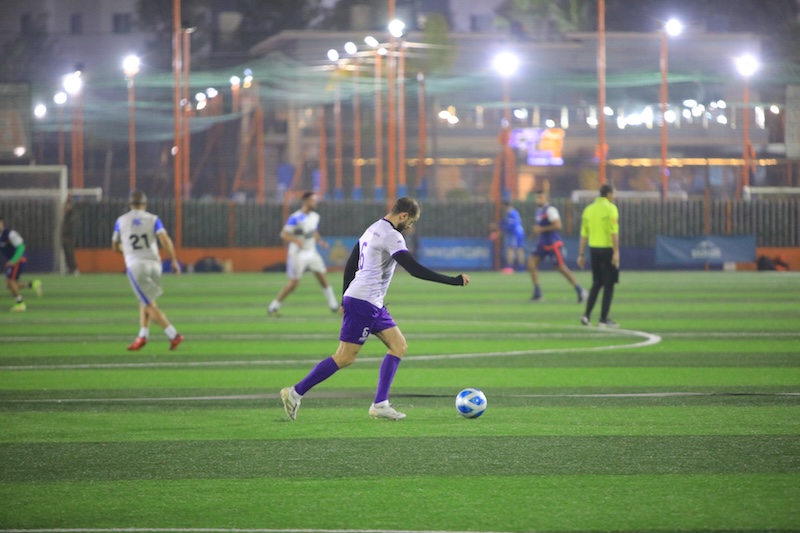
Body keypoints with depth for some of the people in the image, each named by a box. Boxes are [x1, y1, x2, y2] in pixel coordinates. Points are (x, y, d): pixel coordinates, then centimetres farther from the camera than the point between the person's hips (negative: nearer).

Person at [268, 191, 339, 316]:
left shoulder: (315, 216, 7)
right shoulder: (295, 218, -16)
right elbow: (284, 234, -18)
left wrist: (320, 241, 3)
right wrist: (296, 241, -35)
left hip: (312, 253, 6)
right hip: (298, 254, -6)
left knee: (322, 277, 1)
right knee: (293, 283, -7)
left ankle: (334, 306, 10)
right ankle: (273, 307, 4)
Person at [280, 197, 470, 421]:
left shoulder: (373, 230, 15)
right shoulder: (391, 236, -15)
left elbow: (350, 265, 19)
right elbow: (415, 269, -21)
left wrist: (346, 298, 25)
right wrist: (454, 281, -18)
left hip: (373, 304, 10)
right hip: (363, 303, -10)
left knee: (399, 345, 5)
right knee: (345, 357, -7)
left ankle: (380, 404, 0)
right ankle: (295, 393, -3)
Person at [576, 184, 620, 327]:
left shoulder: (589, 209, 8)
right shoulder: (610, 208, -9)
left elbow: (584, 234, 9)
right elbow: (614, 232, -16)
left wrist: (581, 254, 12)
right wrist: (616, 252, -17)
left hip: (593, 248, 6)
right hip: (607, 249, -6)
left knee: (596, 284, 16)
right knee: (609, 285, 2)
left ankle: (587, 315, 7)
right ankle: (603, 319, 2)